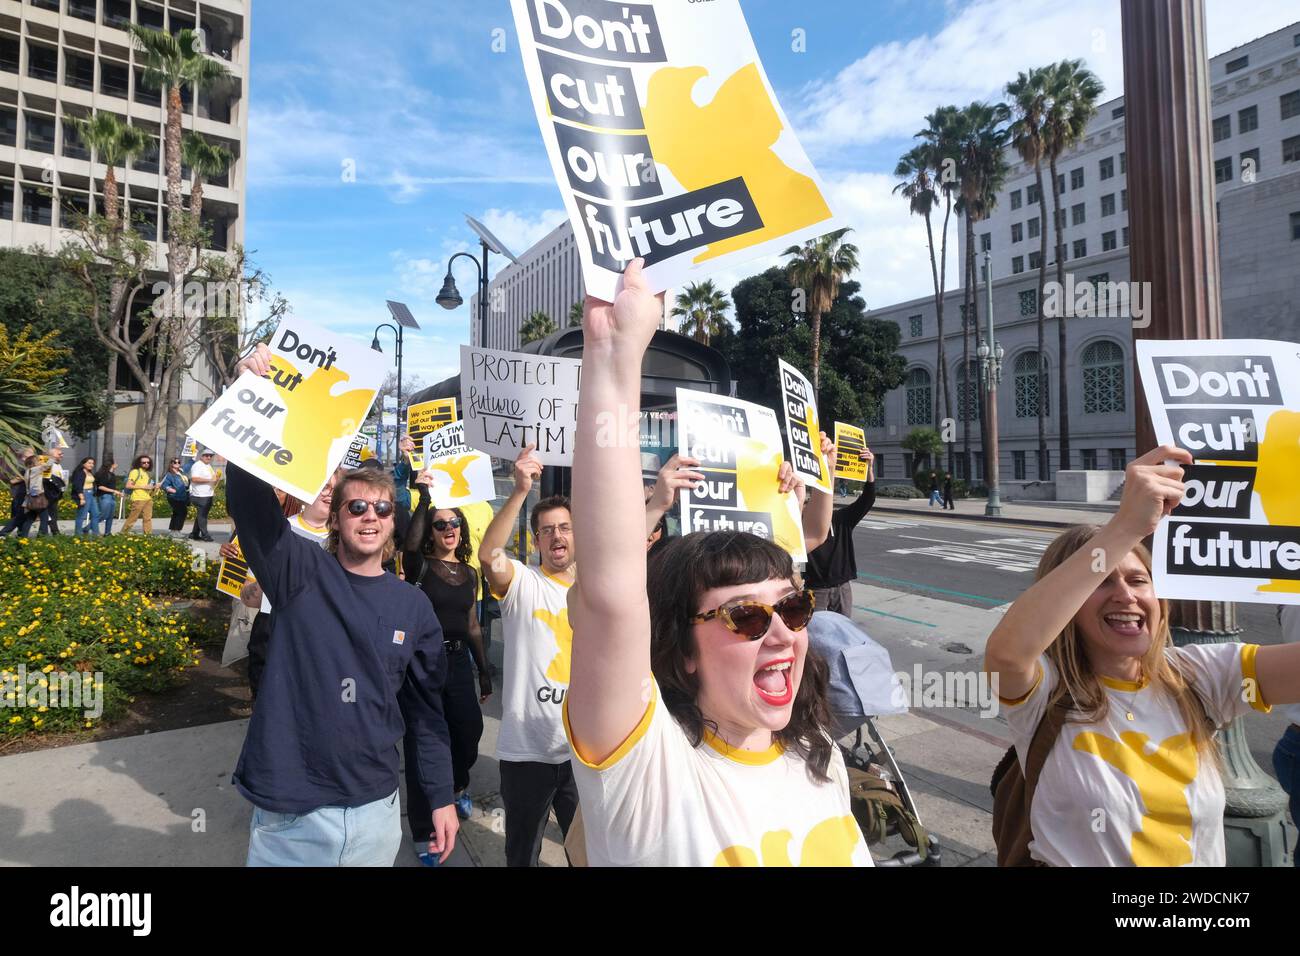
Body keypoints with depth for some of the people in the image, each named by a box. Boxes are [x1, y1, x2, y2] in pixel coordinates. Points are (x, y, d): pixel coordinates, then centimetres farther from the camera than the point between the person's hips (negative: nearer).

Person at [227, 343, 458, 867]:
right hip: (289, 813, -2)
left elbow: (425, 707, 7)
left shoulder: (412, 605, 0)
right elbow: (250, 497, -21)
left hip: (375, 811, 2)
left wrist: (441, 798, 8)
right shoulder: (301, 573, -6)